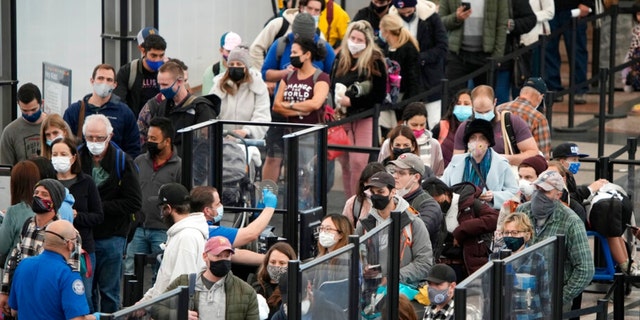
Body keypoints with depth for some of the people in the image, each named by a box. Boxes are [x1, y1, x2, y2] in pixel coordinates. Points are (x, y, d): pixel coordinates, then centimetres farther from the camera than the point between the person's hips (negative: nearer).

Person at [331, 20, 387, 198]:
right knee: (345, 163, 7)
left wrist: (352, 101, -17)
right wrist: (337, 99, -4)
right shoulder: (341, 58, 8)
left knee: (358, 163, -13)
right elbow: (332, 86, 17)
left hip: (364, 118, -5)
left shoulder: (374, 62, -8)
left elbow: (379, 95, -11)